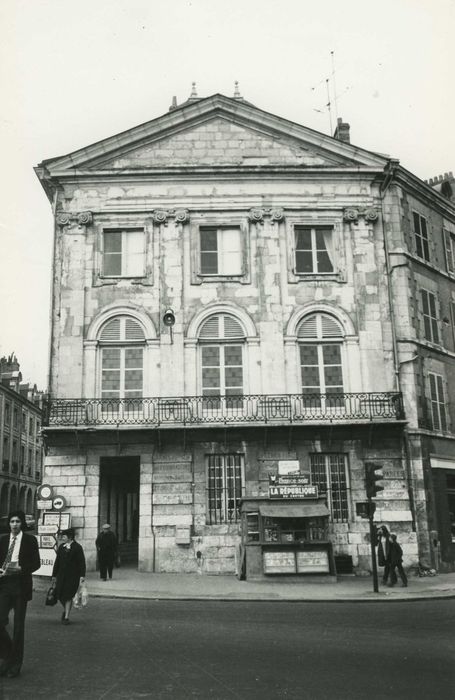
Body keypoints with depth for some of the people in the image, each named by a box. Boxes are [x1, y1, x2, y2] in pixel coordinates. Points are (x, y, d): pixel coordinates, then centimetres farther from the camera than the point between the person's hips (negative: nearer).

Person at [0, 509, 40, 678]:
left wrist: (21, 568, -17)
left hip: (21, 585, -2)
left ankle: (16, 664, 17)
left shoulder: (30, 540, 0)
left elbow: (36, 563, -1)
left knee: (19, 625, 4)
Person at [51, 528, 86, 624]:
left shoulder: (77, 547, -7)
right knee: (59, 594, 4)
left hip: (73, 576, -5)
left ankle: (66, 617, 8)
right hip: (62, 575, 5)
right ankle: (66, 609, 33)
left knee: (68, 596, -3)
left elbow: (81, 562, -9)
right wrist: (54, 575, 11)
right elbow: (57, 561, 13)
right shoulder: (61, 547, 9)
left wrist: (82, 575, -15)